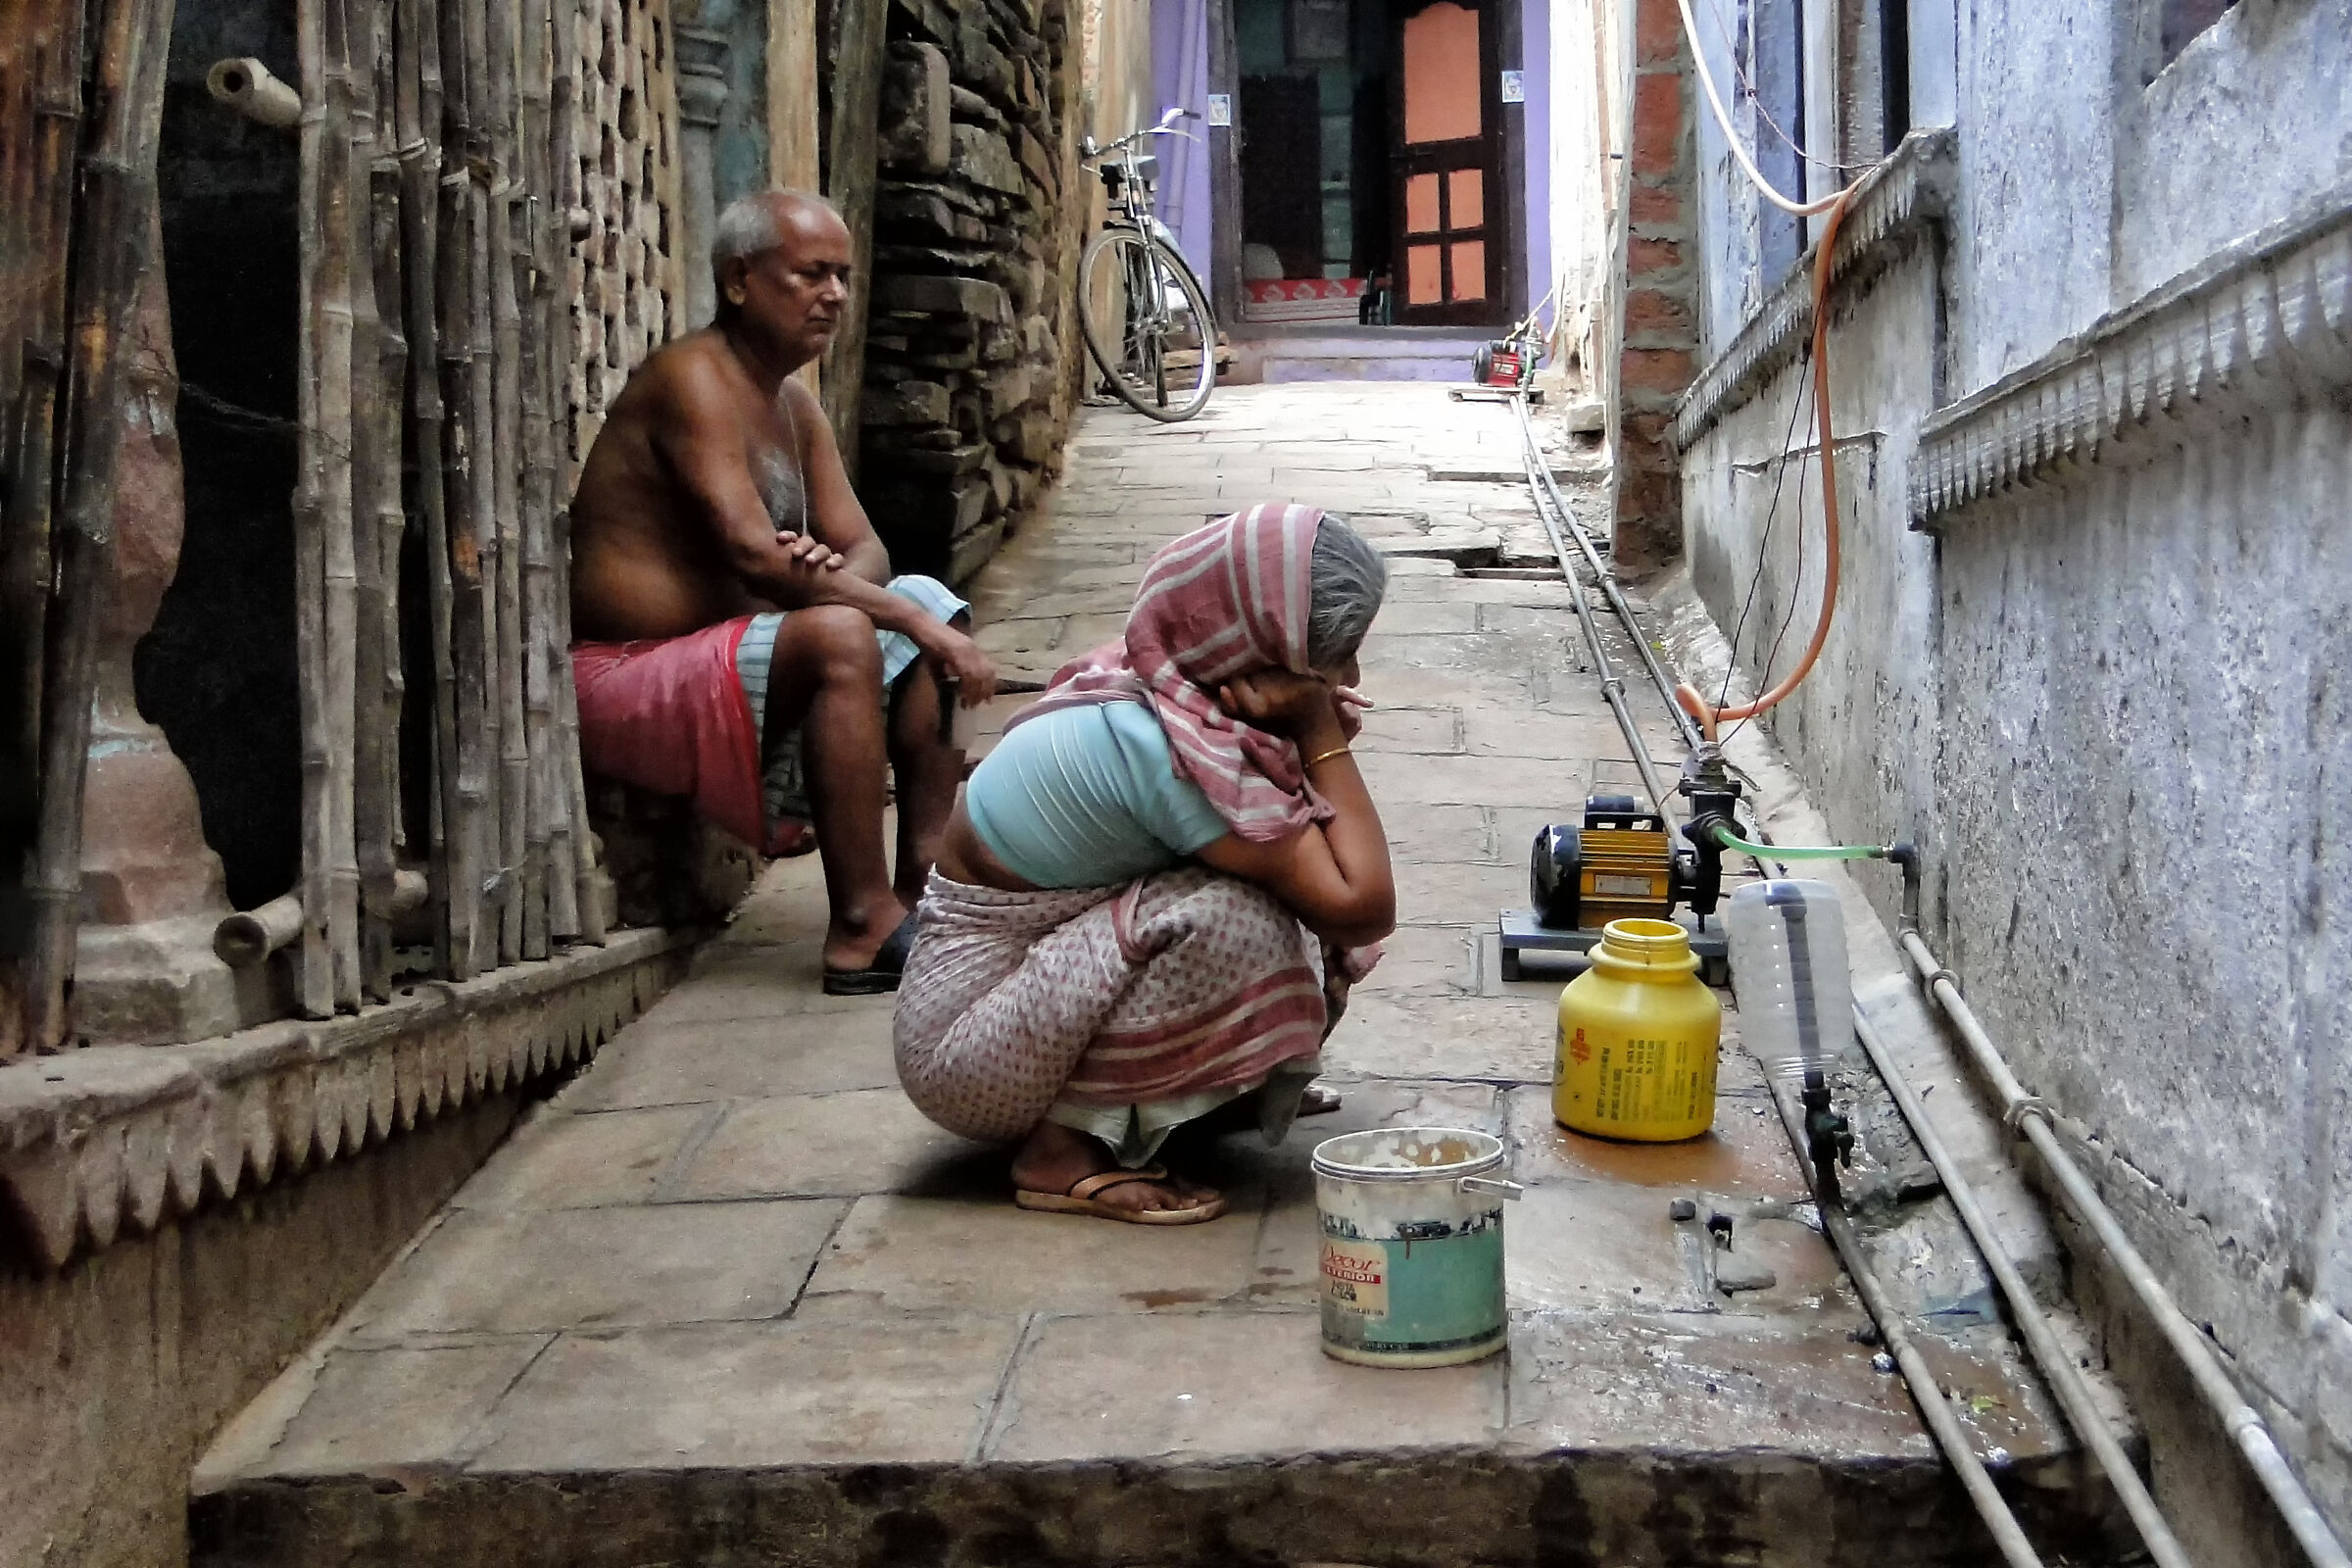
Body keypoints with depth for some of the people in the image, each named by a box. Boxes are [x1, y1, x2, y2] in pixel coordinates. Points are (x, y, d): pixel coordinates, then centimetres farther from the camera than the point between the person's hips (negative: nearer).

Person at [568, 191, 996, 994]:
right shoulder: (693, 378, -15)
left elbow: (865, 550, 8)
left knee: (928, 602, 2)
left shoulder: (794, 402, 14)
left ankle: (927, 887, -7)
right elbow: (753, 555, -26)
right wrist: (916, 623, -25)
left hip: (721, 653, 10)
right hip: (626, 680, -10)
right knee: (841, 635, -32)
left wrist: (833, 575, -19)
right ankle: (861, 928, -29)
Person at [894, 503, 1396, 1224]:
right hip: (964, 1051, -9)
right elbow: (1364, 908, -29)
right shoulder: (1159, 745, -30)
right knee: (1232, 919, -29)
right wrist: (1324, 734, -22)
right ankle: (1067, 1148, -14)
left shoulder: (1155, 683, -3)